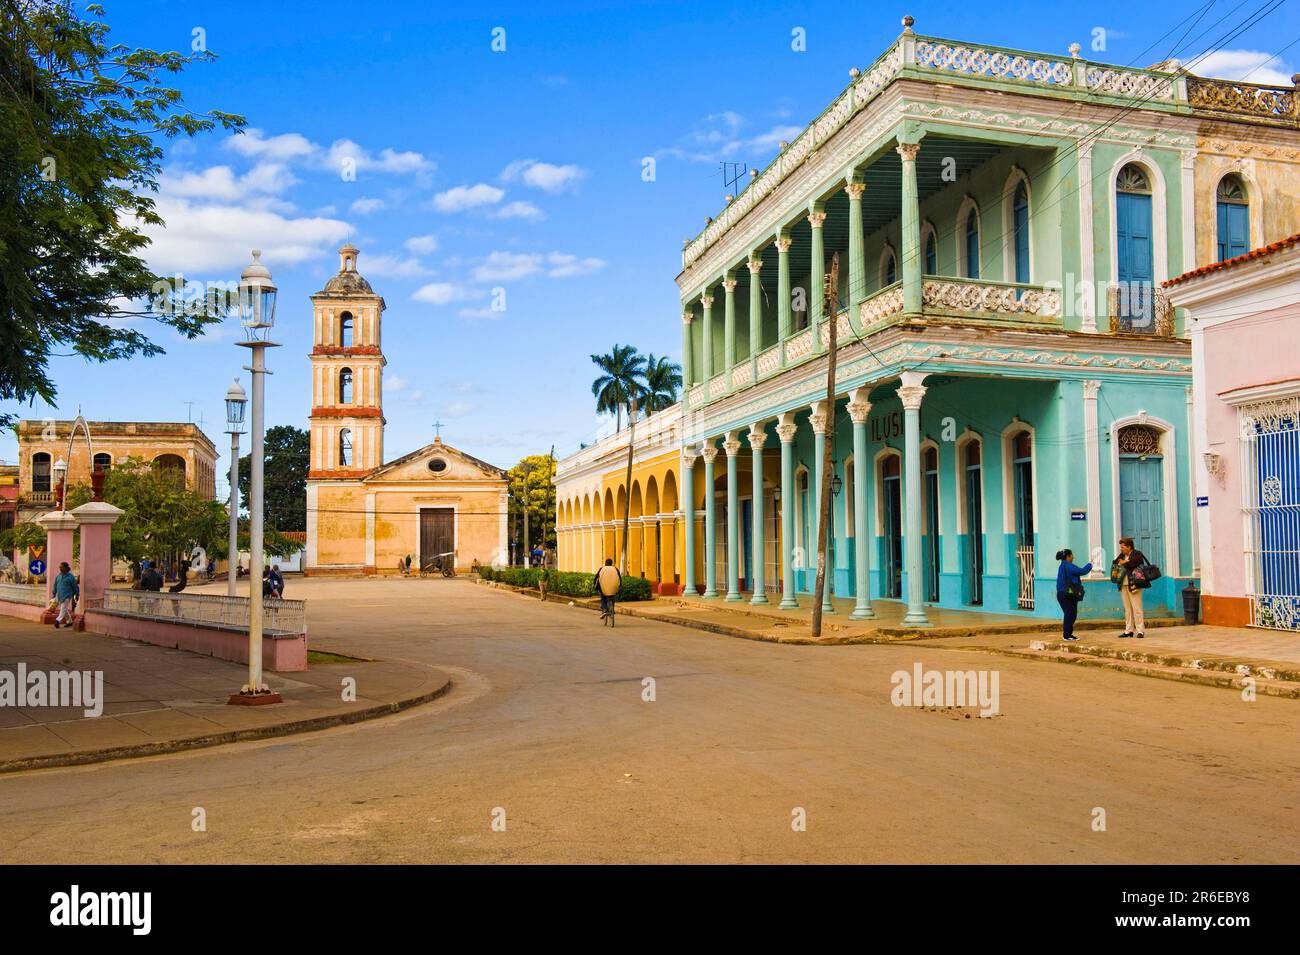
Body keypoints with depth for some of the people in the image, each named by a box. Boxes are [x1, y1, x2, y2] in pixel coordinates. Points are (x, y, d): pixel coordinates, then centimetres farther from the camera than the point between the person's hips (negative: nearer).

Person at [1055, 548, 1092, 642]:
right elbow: (1082, 571, -17)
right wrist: (1090, 565, -1)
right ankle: (1067, 635, -4)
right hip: (1069, 594, -10)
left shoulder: (1062, 566, 17)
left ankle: (1068, 634, 18)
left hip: (1062, 593, 10)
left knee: (1070, 615, 14)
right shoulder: (1068, 566, -15)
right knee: (1070, 615, -6)